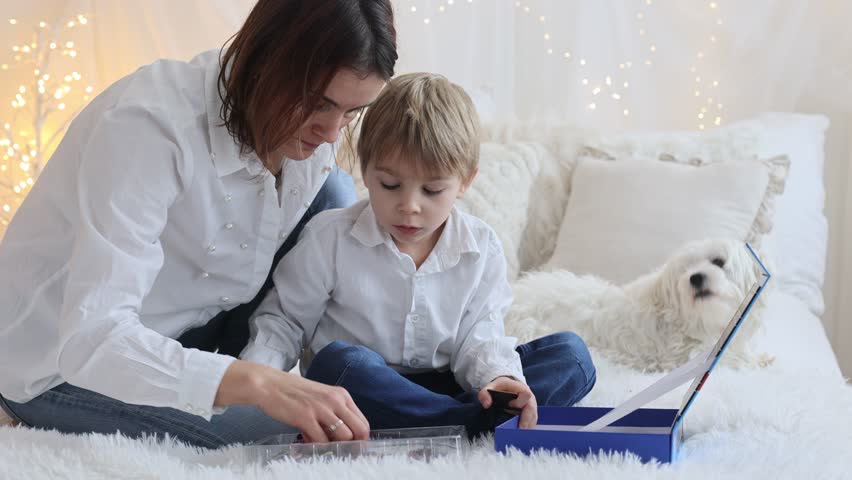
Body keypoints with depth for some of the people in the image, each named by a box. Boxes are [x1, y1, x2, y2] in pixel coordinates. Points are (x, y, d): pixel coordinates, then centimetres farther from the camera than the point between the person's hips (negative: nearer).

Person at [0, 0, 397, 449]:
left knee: (332, 193, -8)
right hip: (63, 367, -7)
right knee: (282, 428, -27)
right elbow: (91, 341, -40)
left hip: (180, 336, 7)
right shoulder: (151, 123, -32)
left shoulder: (309, 135, -11)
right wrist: (259, 384, -51)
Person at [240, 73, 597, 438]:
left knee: (571, 355, -12)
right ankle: (486, 424, -34)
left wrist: (498, 376, -26)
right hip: (356, 391, -2)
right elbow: (283, 320, 0)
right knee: (341, 362, -38)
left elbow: (478, 336, -2)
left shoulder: (481, 248, -2)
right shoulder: (330, 238, -8)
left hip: (442, 387, 3)